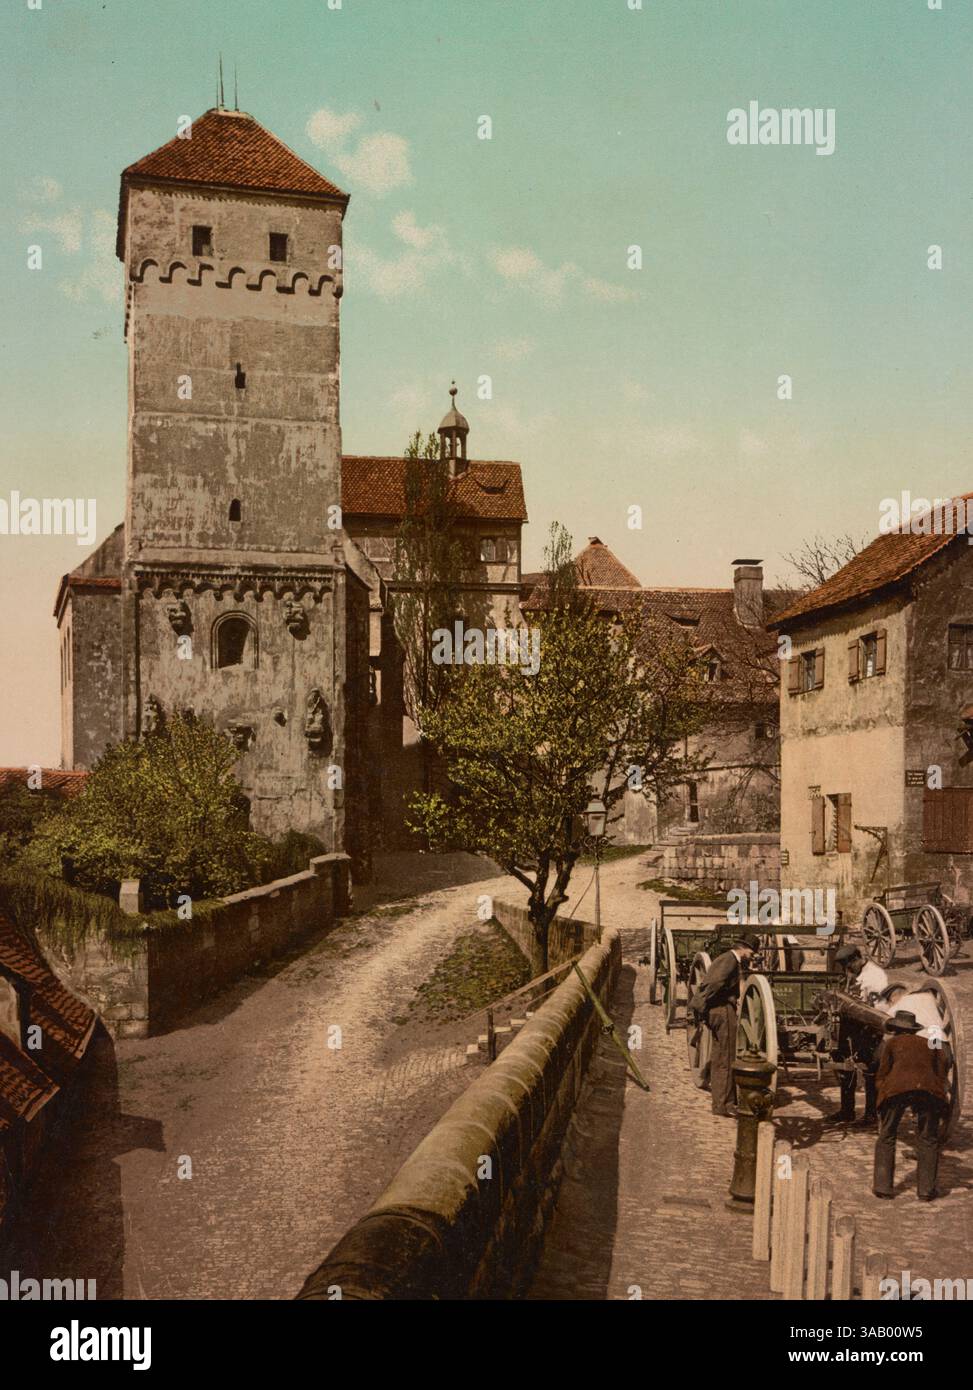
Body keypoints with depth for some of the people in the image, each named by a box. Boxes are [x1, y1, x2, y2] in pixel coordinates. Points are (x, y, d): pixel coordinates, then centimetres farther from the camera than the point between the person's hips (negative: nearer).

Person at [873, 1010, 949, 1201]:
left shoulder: (892, 1043, 24)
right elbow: (941, 1076, 23)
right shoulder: (931, 1045, 29)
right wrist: (941, 1113, 25)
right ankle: (926, 1190, 10)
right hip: (928, 1088, 1)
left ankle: (883, 1186, 9)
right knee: (928, 1139, 14)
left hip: (896, 1088, -1)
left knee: (886, 1137, 12)